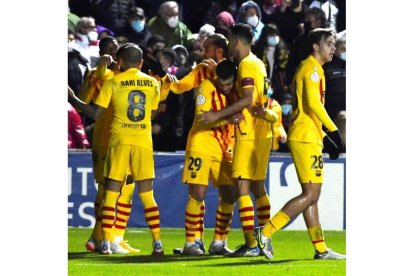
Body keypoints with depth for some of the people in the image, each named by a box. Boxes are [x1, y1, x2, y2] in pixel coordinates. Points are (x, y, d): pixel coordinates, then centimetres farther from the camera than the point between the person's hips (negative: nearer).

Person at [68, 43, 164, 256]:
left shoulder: (113, 82, -1)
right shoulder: (152, 83, 8)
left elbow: (95, 112, -4)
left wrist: (73, 98, 8)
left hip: (119, 141, -2)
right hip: (144, 141, 2)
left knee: (111, 192, 3)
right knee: (147, 194, 7)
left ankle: (105, 243, -2)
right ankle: (157, 243, 0)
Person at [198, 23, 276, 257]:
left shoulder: (246, 65, -12)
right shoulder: (258, 64, 15)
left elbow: (247, 99, -22)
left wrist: (218, 115, -21)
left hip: (249, 134, -9)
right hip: (263, 133, 9)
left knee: (242, 187, -10)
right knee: (258, 187, 15)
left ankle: (251, 244, -16)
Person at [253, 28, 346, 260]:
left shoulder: (311, 69, 21)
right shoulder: (312, 68, -9)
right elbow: (313, 103, -21)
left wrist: (325, 137, 23)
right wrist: (333, 130, -18)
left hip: (309, 137, 10)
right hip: (306, 138, -10)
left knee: (312, 195, 10)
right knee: (310, 194, -12)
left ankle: (321, 249, 12)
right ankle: (266, 232, -15)